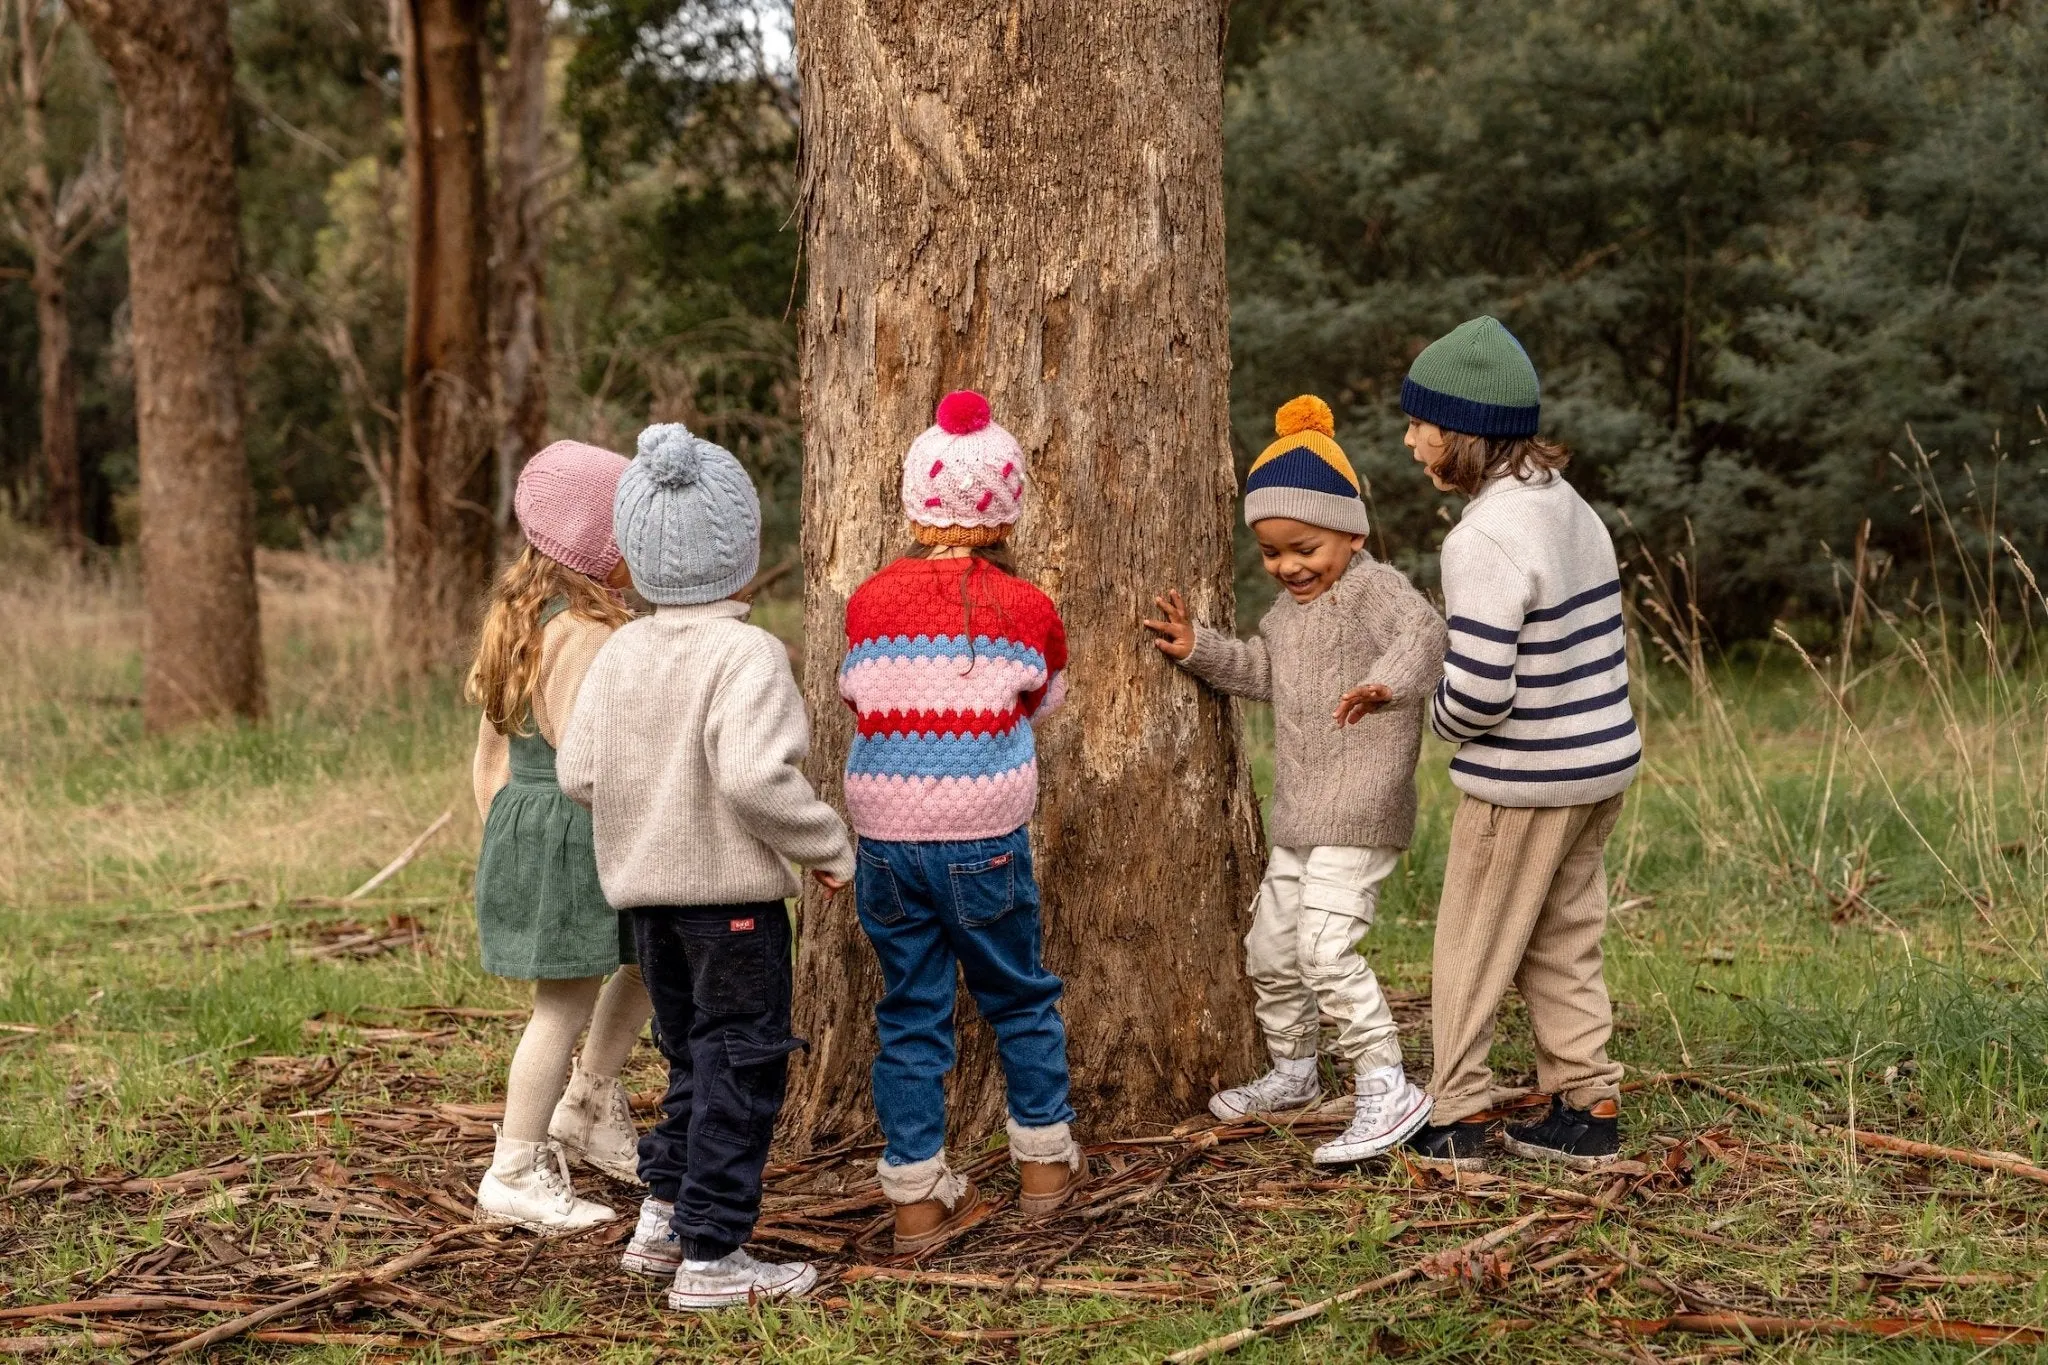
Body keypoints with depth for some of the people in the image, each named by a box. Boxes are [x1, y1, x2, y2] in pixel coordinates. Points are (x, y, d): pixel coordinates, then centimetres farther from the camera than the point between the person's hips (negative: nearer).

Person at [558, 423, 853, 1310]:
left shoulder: (619, 653, 2)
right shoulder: (746, 653, -17)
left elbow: (579, 774, 1)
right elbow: (755, 775, -28)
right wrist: (828, 848, -14)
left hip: (647, 889, 7)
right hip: (732, 891, -7)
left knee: (694, 1056, 22)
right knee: (741, 1069, 3)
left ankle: (663, 1220, 26)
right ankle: (710, 1257, 5)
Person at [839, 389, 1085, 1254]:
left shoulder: (867, 602, -1)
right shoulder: (1026, 609, -6)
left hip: (885, 845, 2)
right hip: (985, 844, -2)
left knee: (910, 1014, 9)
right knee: (1021, 1000, 17)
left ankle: (918, 1196, 11)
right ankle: (1045, 1161, 26)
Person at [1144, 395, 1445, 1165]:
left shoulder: (1374, 588, -16)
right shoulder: (1291, 609, 13)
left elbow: (1423, 635, -36)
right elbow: (1262, 672, 27)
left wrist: (1386, 682, -56)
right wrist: (1198, 649, 14)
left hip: (1359, 816, -10)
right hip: (1298, 816, 10)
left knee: (1327, 949, -19)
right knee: (1270, 949, 18)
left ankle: (1387, 1091, -12)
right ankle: (1293, 1072, 38)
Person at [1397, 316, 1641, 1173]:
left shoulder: (1485, 539, -22)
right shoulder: (1572, 510, 7)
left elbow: (1477, 691, -26)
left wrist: (1438, 718, -4)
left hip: (1524, 781, -8)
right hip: (1603, 762, 8)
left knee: (1471, 950, 6)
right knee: (1564, 945, 17)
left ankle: (1459, 1121, 13)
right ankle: (1588, 1109, 20)